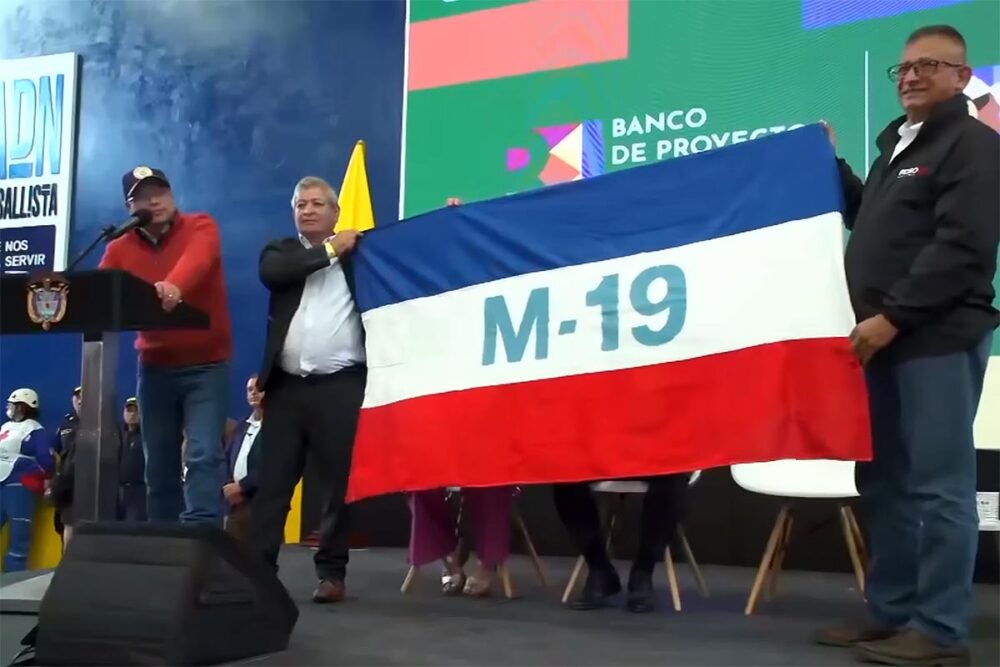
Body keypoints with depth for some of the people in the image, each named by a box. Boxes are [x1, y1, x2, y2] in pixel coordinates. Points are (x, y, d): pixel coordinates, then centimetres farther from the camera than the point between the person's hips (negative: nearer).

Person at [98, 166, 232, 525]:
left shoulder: (200, 227, -5)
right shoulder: (119, 249, 7)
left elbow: (197, 259, -27)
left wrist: (175, 286, -49)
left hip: (206, 364, -4)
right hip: (154, 367, 4)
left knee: (204, 454, -16)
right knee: (158, 465, 8)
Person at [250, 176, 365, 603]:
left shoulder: (359, 250, 10)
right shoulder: (281, 250, 13)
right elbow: (271, 273, -8)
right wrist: (330, 250, -6)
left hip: (340, 386, -2)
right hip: (287, 386, 2)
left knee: (338, 483, 2)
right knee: (272, 483, 4)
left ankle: (332, 573, 10)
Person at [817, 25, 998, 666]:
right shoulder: (898, 144, 23)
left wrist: (892, 316, -19)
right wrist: (833, 167, 20)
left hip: (938, 339, -8)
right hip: (888, 338, 8)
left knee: (938, 486, -6)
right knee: (884, 482, 10)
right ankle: (891, 612, 18)